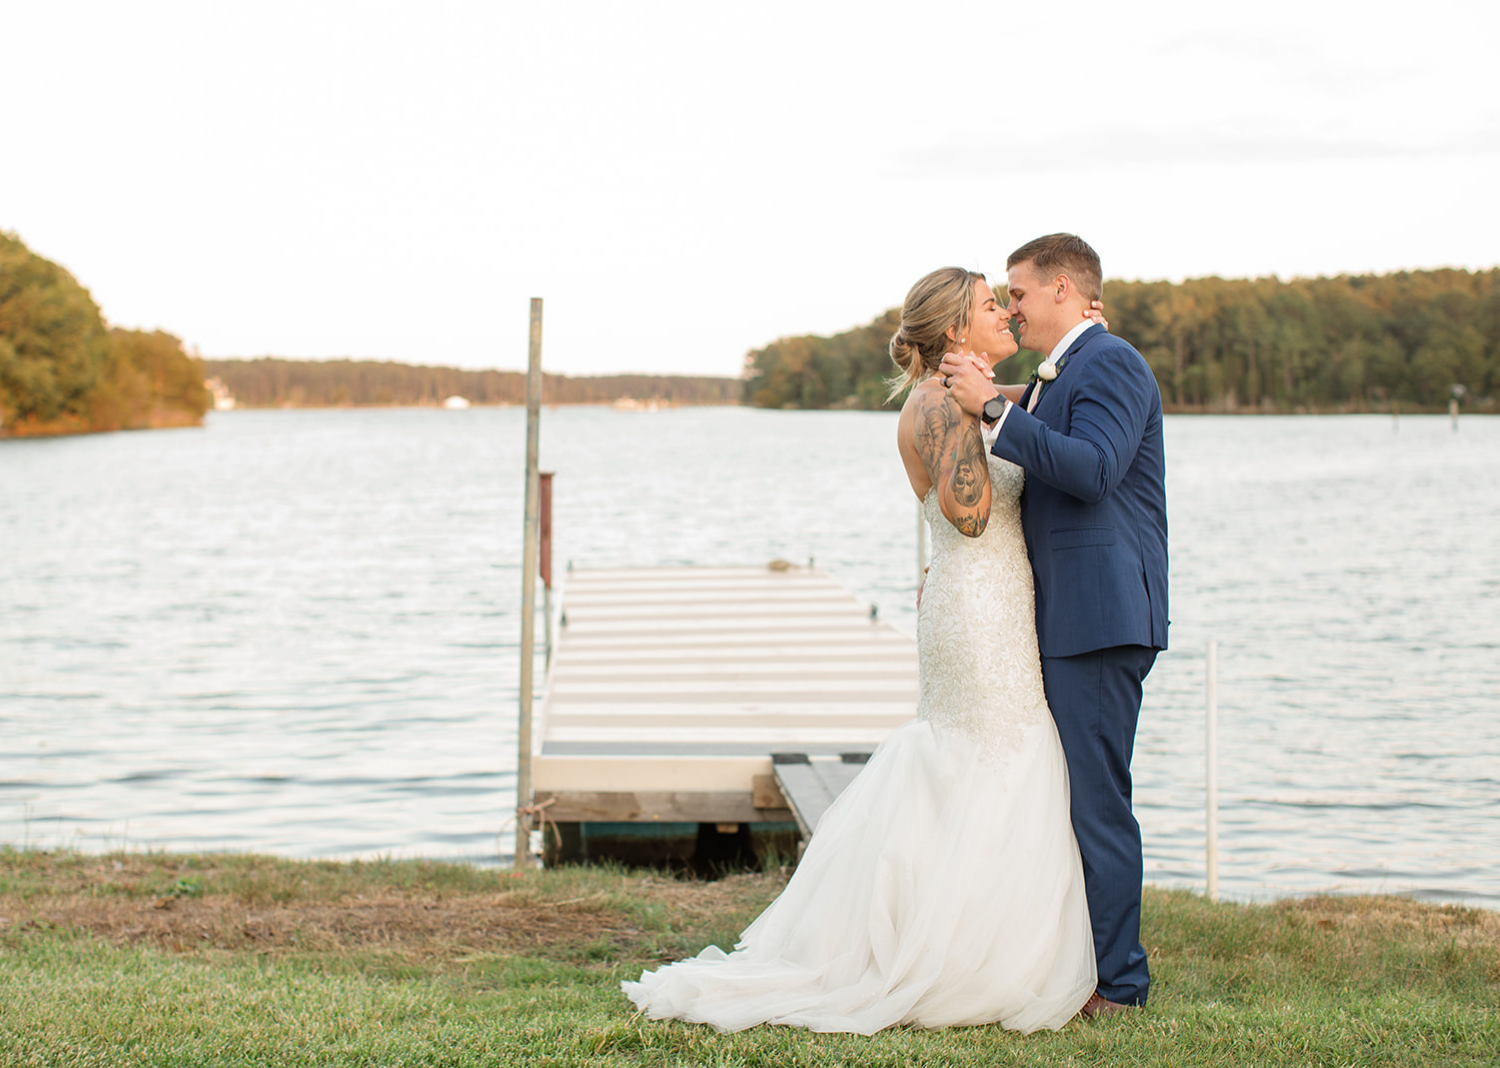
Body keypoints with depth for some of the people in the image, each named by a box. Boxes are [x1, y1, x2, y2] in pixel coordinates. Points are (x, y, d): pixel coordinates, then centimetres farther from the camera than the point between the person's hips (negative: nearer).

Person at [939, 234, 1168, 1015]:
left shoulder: (1110, 365, -10)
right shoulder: (1054, 379, 20)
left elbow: (1091, 470, -25)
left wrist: (994, 409, -23)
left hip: (1099, 621, -10)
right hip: (1064, 621, 10)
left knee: (1094, 802, -6)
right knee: (1065, 798, 14)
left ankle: (1113, 981, 0)